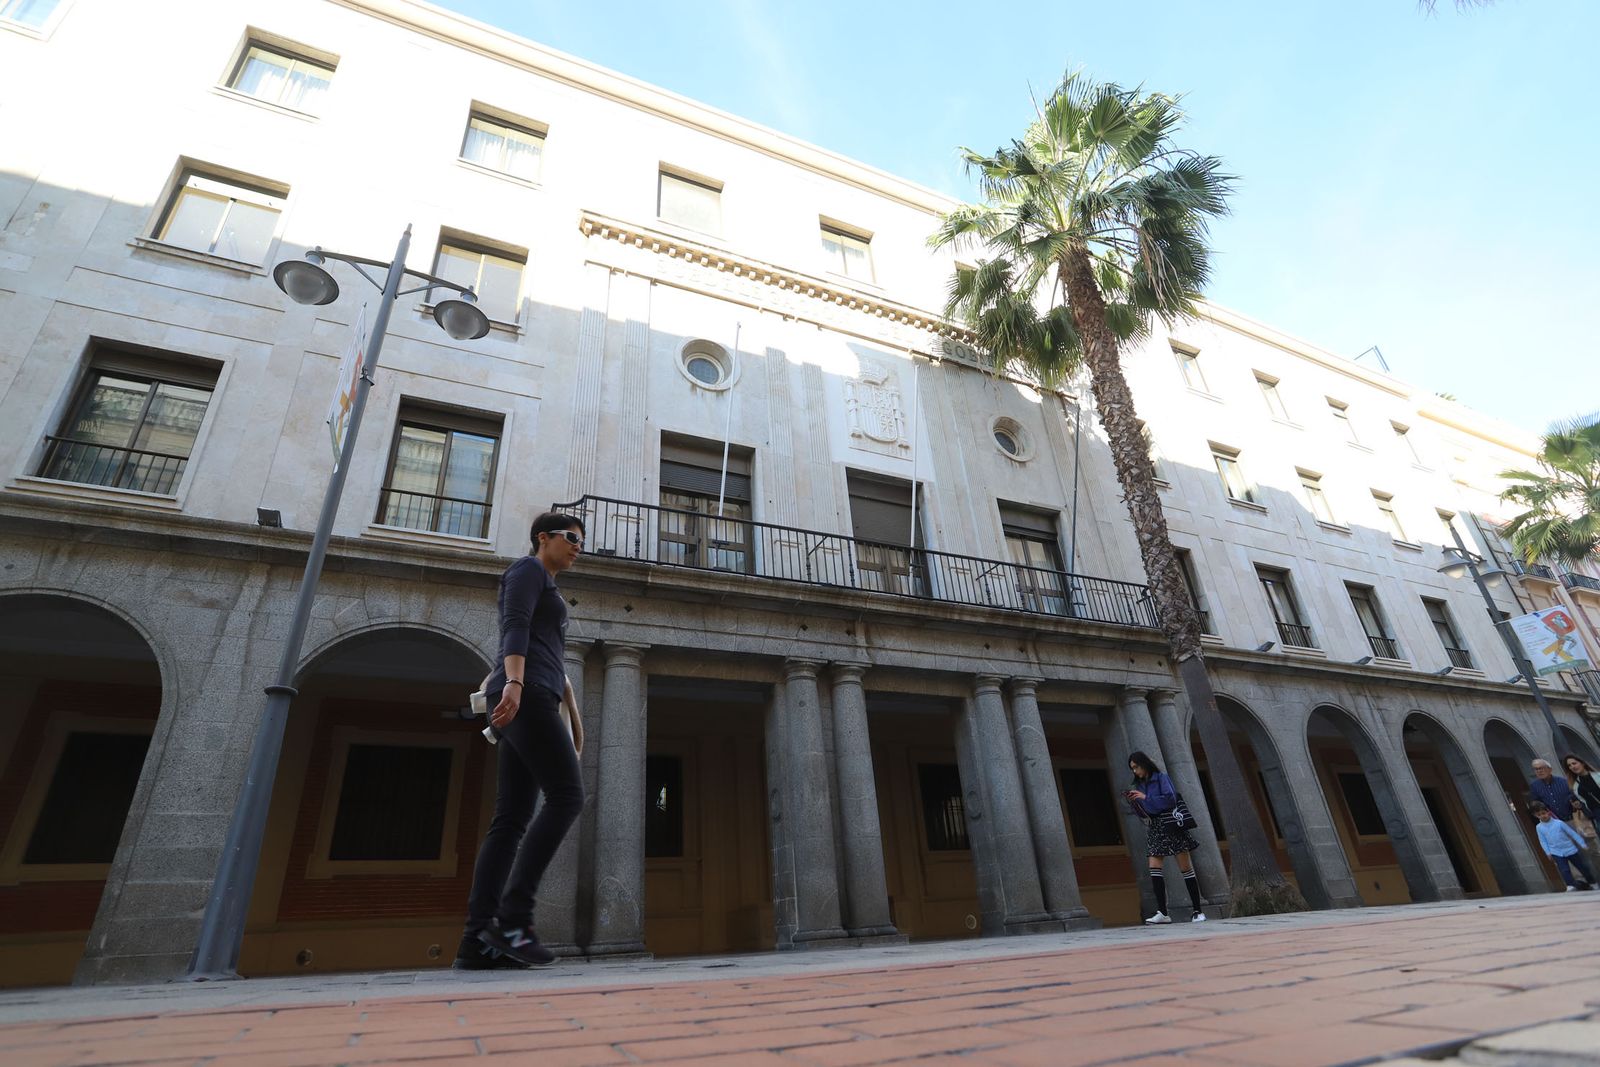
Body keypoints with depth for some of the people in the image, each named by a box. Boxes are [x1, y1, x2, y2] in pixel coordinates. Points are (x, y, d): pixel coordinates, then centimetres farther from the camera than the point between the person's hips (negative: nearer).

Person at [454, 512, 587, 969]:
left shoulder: (549, 591, 32)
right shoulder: (528, 569, 5)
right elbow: (515, 628, -12)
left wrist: (573, 711, 28)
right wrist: (514, 683, -27)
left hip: (529, 701, 9)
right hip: (525, 696, -9)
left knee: (512, 818, 0)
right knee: (566, 796, -16)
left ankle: (476, 939, -4)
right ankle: (512, 916, -16)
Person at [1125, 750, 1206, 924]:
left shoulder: (1161, 778, -4)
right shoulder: (1139, 785, 14)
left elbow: (1171, 799, -17)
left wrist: (1145, 797, -16)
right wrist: (1134, 802, -3)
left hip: (1170, 825, -6)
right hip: (1154, 828, 6)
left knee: (1186, 867, 0)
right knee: (1154, 868, -6)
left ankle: (1198, 911, 7)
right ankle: (1162, 912, -6)